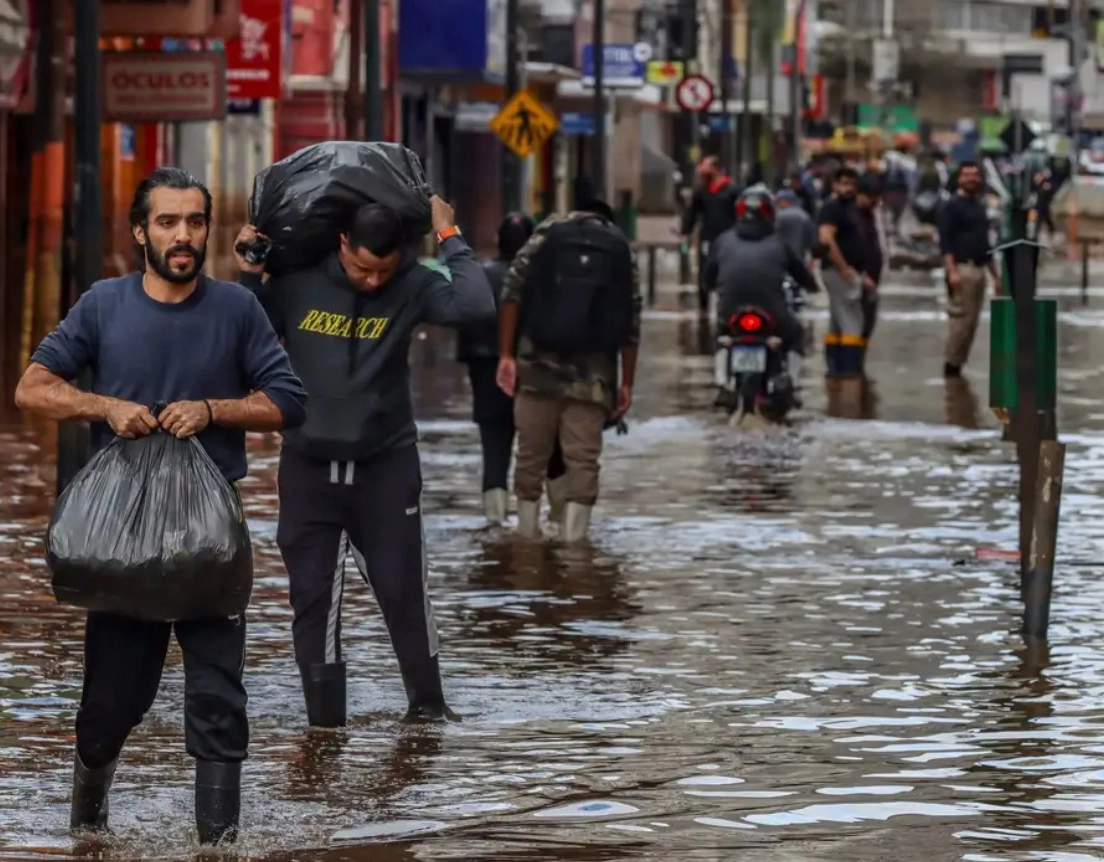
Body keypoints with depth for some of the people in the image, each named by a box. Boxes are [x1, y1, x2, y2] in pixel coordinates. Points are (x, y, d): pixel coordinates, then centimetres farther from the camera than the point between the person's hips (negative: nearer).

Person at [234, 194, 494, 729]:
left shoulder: (411, 287, -8)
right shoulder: (297, 283, -6)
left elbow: (476, 306, -25)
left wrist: (449, 238, -18)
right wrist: (248, 278, -10)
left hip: (386, 464, -1)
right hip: (308, 465, 1)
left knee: (403, 586, 4)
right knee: (312, 595, 2)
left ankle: (427, 702, 20)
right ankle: (323, 716, 9)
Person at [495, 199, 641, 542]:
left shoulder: (547, 233, 9)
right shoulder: (621, 251, 10)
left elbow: (512, 294, -2)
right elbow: (631, 326, 4)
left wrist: (506, 355, -3)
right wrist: (626, 383, 8)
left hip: (538, 368, 1)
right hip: (593, 374, 0)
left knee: (531, 454, 9)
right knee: (583, 459, 0)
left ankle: (527, 537, 13)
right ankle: (573, 540, -6)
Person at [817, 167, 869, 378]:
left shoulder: (849, 208, 18)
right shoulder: (832, 208, -12)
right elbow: (826, 239, -24)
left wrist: (862, 274, 19)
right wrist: (845, 269, -24)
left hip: (851, 272, 10)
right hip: (840, 272, -10)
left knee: (837, 325, 11)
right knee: (852, 324, -12)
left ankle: (835, 368, 14)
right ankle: (850, 368, -14)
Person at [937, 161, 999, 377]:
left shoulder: (980, 206, 19)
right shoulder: (953, 206, -5)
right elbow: (945, 241, -13)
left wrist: (995, 273, 22)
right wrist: (951, 271, -23)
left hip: (979, 269, 8)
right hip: (961, 268, -8)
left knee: (973, 321, 5)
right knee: (961, 318, -11)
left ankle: (958, 364, 9)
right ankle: (951, 365, -6)